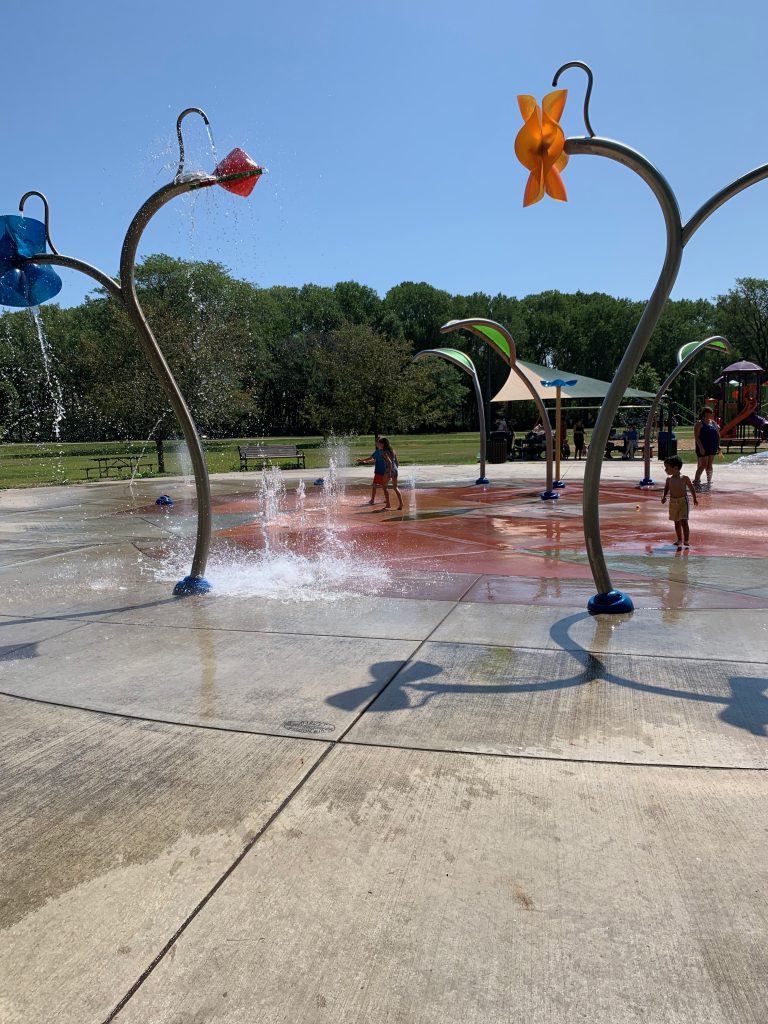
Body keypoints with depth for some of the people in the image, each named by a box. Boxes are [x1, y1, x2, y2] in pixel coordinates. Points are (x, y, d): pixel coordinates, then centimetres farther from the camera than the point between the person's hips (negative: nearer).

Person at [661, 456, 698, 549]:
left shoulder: (685, 478, -10)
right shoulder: (669, 479, 0)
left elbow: (691, 488, 3)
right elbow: (666, 489, 10)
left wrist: (695, 498, 11)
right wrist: (664, 497, -9)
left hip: (683, 501, -5)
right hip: (673, 502, 5)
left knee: (683, 521, -11)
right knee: (676, 522, 13)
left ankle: (686, 541, -4)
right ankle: (680, 540, 27)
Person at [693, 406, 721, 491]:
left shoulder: (713, 423, 12)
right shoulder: (700, 423, -9)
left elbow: (717, 435, 17)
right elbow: (696, 436, -15)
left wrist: (718, 445, 6)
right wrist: (701, 447, -21)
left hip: (712, 447, 7)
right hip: (703, 448, -7)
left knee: (709, 465, 10)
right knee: (703, 465, -9)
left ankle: (709, 482, 18)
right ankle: (696, 481, 0)